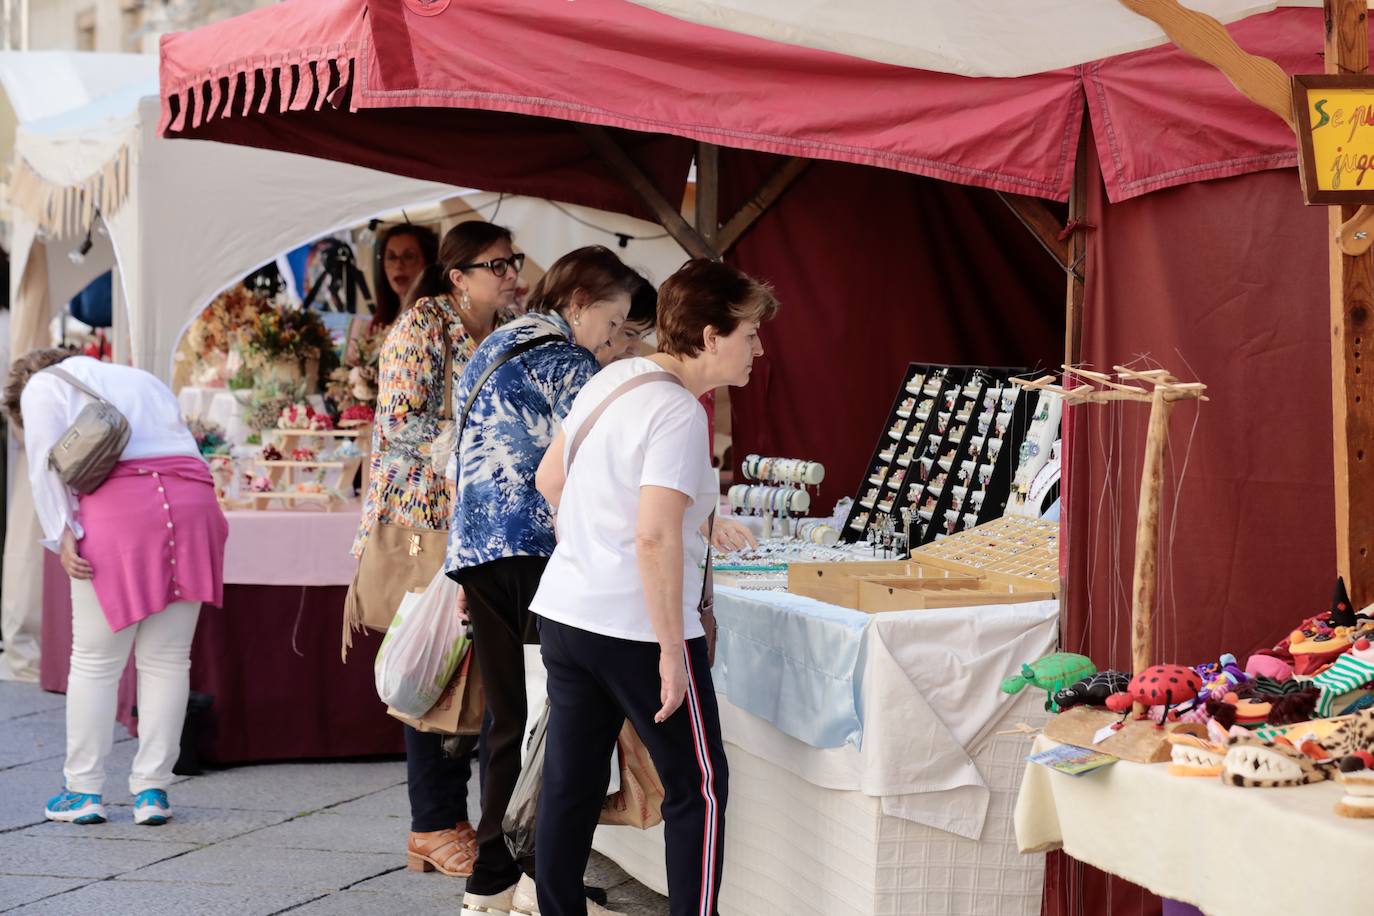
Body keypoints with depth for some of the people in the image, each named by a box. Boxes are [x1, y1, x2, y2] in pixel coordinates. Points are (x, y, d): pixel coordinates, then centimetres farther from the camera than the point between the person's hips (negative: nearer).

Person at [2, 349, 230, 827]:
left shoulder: (44, 386, 16)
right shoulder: (145, 381, 34)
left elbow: (46, 464, 0)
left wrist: (62, 536, -6)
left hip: (118, 504, -5)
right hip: (192, 501, 5)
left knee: (95, 661, 4)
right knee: (167, 660, 7)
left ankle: (84, 790, 7)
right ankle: (152, 790, 8)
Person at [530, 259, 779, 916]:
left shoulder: (609, 380, 9)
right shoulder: (678, 414, -17)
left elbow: (550, 479, 20)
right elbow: (655, 537, -25)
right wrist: (672, 649, -20)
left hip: (564, 611, 8)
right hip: (636, 629, -8)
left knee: (570, 786, 13)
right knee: (699, 787, 5)